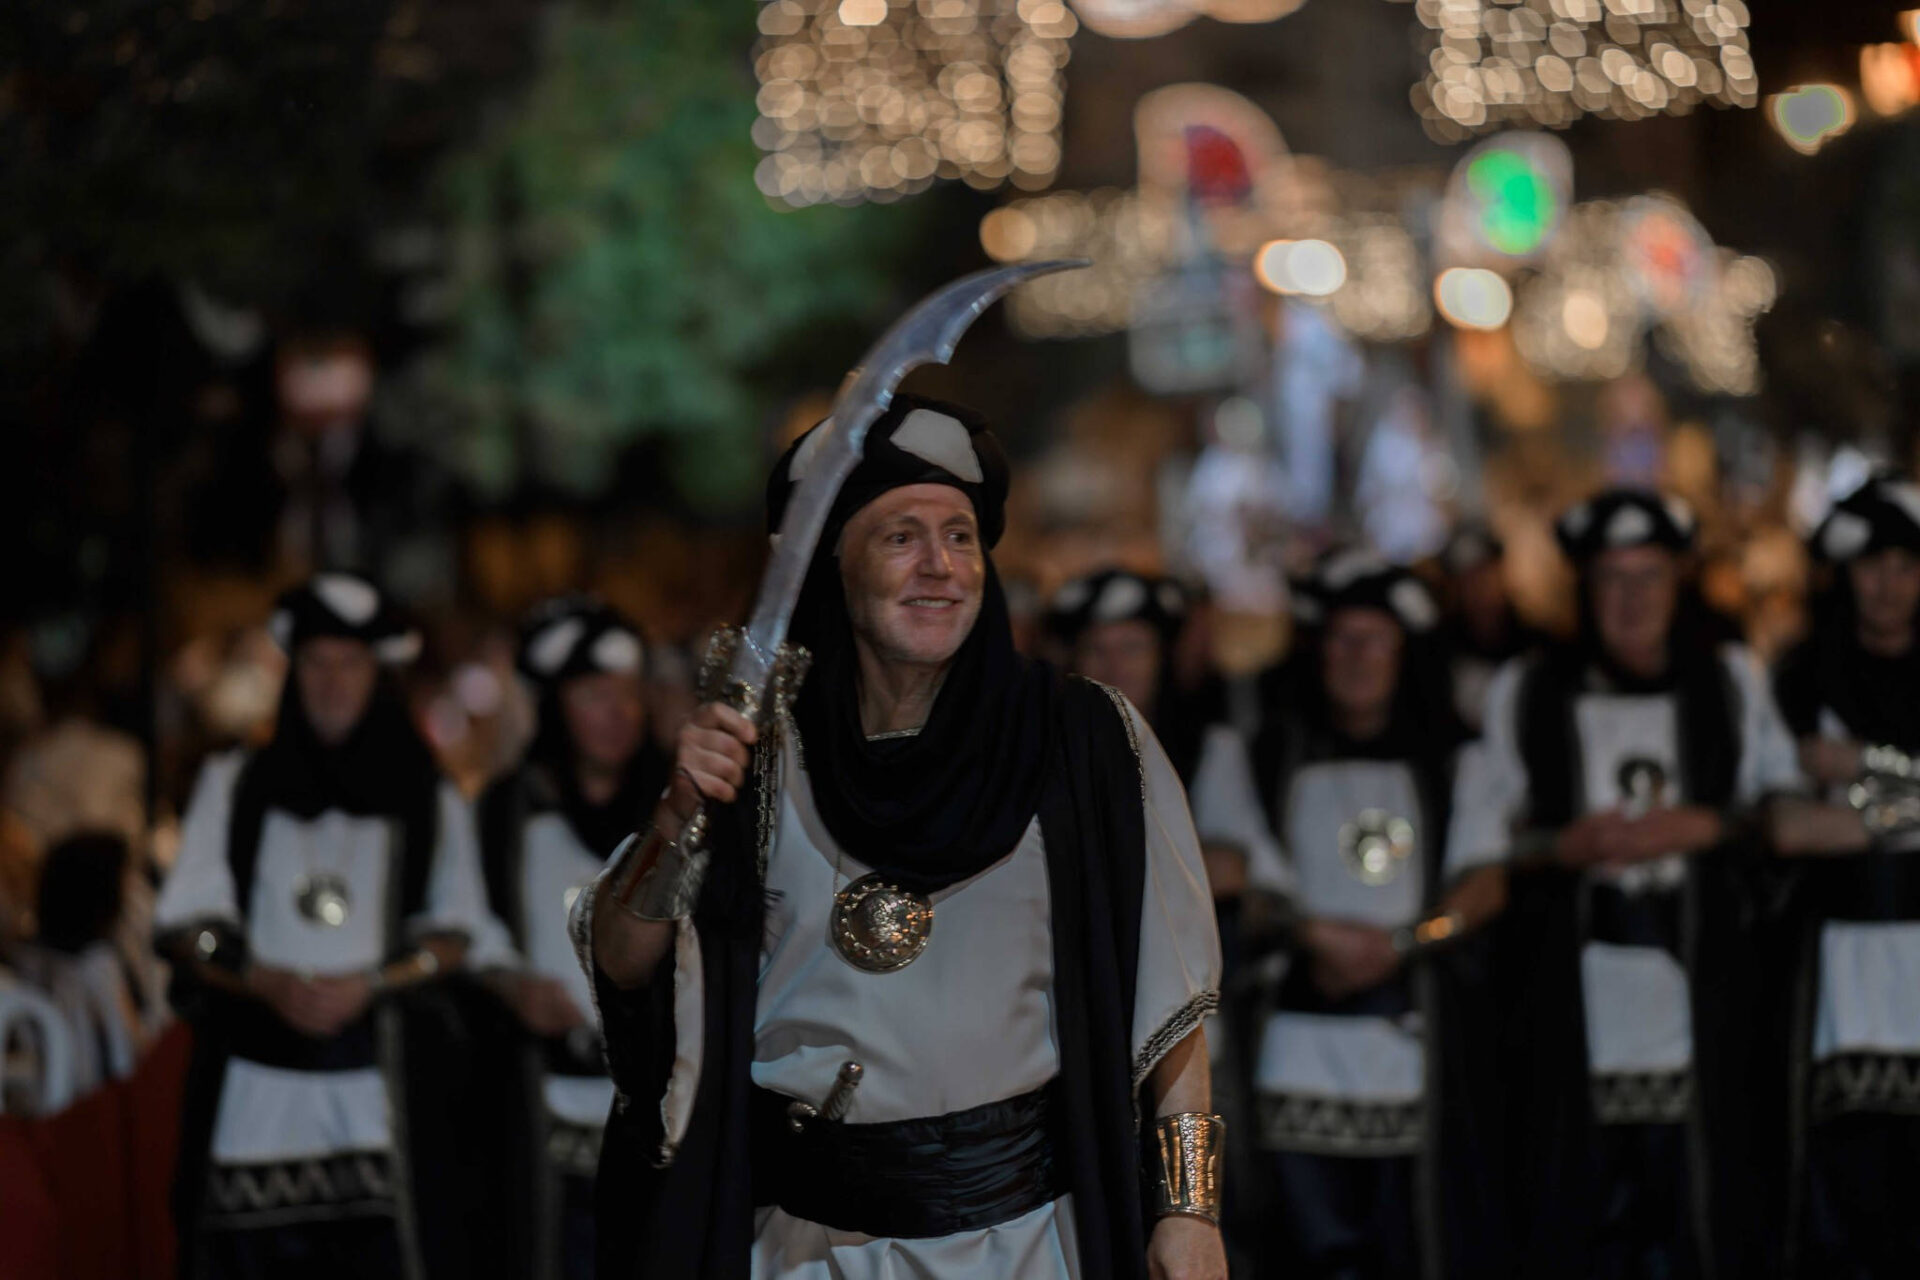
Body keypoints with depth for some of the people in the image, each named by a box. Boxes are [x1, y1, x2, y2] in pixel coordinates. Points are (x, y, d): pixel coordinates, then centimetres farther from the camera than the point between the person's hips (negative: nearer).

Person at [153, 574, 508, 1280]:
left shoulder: (430, 801, 14)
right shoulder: (234, 784, 16)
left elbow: (461, 936, 7)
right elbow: (186, 927, 9)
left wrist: (370, 985, -10)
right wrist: (270, 984, -9)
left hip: (378, 1083, -1)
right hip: (255, 1083, 1)